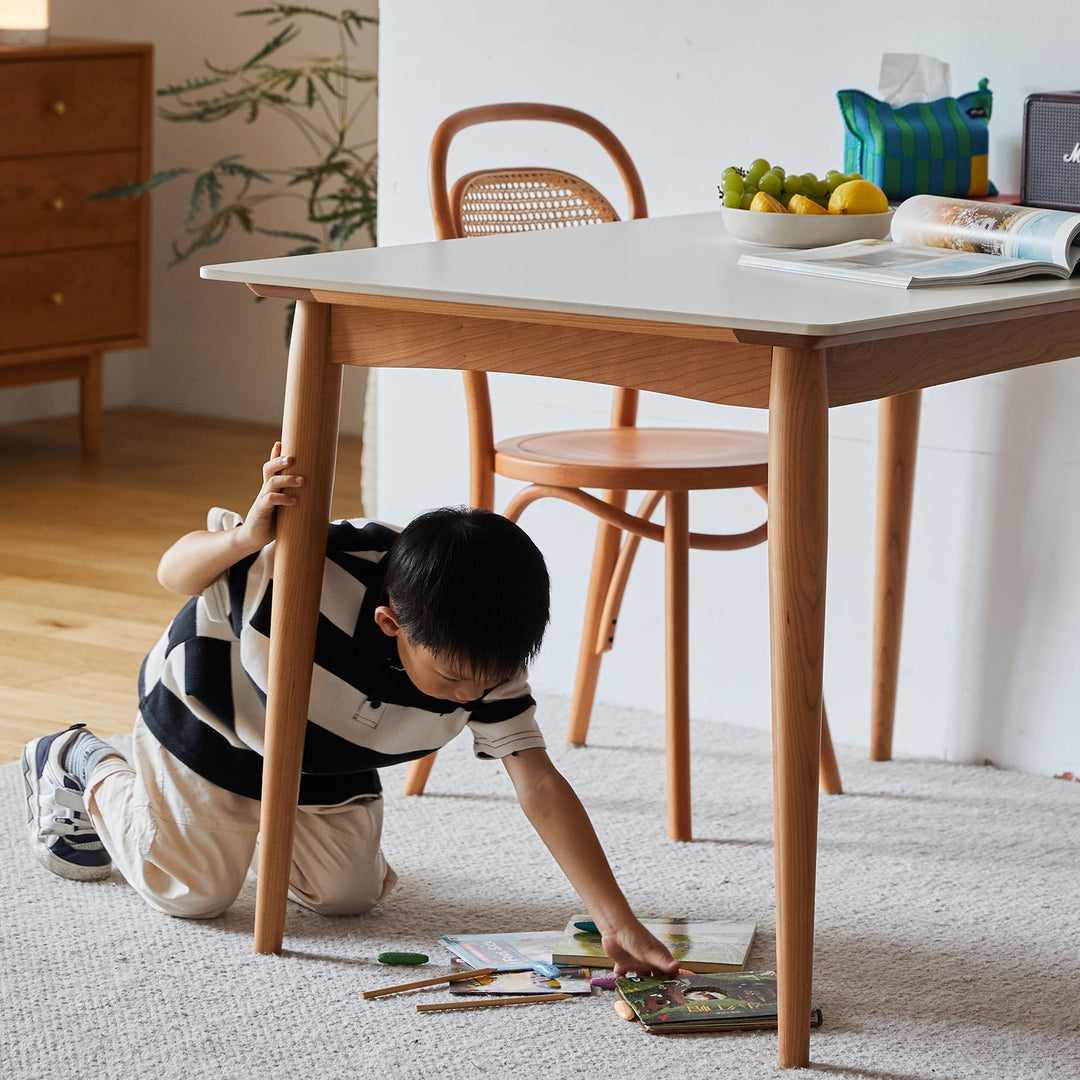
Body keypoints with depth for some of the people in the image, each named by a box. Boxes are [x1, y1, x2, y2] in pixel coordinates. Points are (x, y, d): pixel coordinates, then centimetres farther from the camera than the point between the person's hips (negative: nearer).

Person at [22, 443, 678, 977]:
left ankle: (249, 823, 31)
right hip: (211, 710, -5)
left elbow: (541, 787, -30)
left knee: (348, 895, 3)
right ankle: (88, 769, 26)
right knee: (194, 893, -1)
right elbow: (174, 576, -28)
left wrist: (617, 919, -36)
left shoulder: (487, 657, -30)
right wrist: (245, 538, -51)